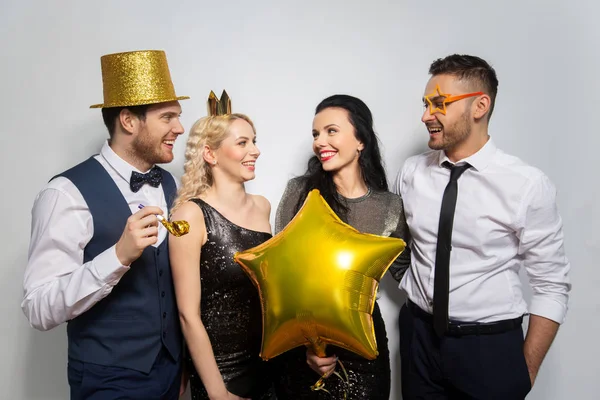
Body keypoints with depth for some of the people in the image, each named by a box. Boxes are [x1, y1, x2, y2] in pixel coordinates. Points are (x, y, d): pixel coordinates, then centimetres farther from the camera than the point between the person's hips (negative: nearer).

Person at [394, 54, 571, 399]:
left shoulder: (528, 185, -14)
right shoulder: (412, 172, -4)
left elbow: (552, 286, -8)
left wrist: (527, 371, -6)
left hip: (491, 348, -3)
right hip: (420, 337, 3)